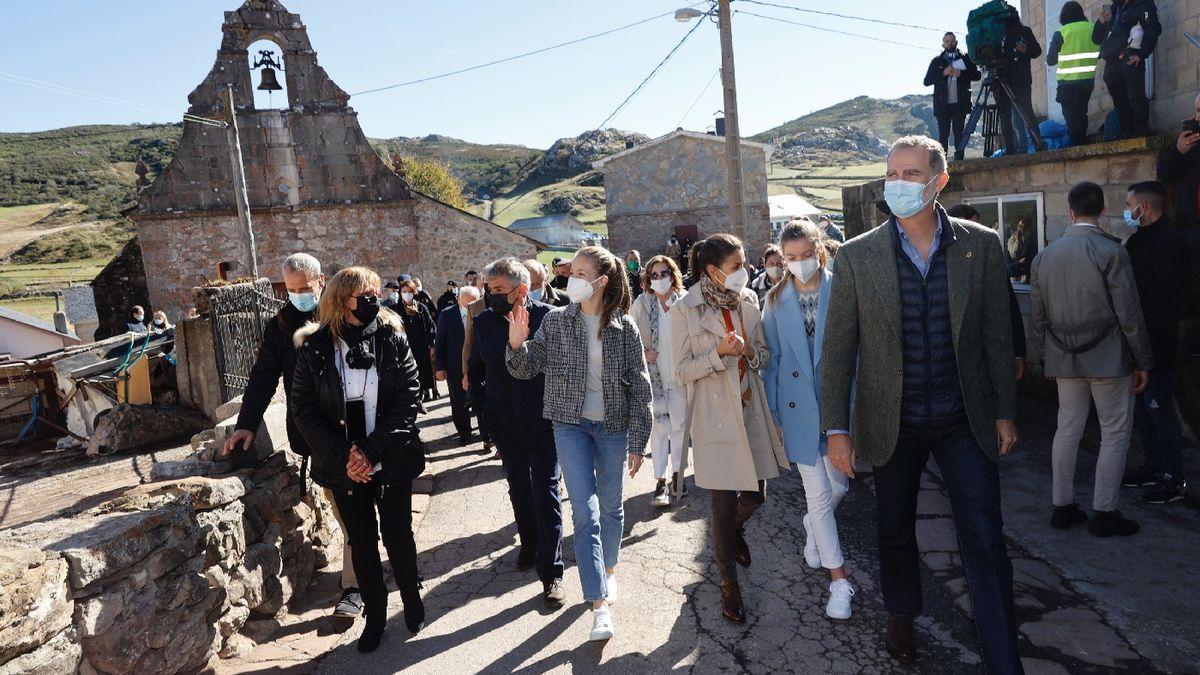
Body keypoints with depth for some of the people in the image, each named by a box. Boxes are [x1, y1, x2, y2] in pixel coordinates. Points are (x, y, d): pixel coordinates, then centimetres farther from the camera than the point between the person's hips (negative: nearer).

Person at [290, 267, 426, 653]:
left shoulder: (392, 338, -6)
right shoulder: (315, 348, -5)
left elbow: (409, 397, -10)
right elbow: (303, 408, -5)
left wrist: (372, 449, -18)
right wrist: (343, 454, -15)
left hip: (392, 461, -1)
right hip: (345, 468, 1)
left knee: (398, 535, 10)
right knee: (361, 542, 12)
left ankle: (412, 598, 35)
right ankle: (375, 615, 30)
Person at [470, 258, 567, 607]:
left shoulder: (548, 317, -13)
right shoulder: (485, 321, -3)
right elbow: (476, 365, 10)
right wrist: (481, 405, 2)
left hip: (543, 424, -4)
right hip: (506, 425, 4)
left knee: (546, 495, -2)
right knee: (519, 490, 20)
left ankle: (551, 572, 7)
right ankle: (529, 545, 42)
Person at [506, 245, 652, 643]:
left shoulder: (625, 327, -6)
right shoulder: (556, 321, -4)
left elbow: (639, 387, -3)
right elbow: (526, 369, -1)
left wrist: (637, 443, -3)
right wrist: (517, 343, -23)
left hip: (613, 426, 1)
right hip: (571, 424, 0)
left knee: (611, 506, 15)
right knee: (585, 511, -5)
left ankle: (608, 569, 40)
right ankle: (600, 604, -1)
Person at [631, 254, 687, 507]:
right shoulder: (641, 303, 0)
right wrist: (642, 353, -9)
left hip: (680, 375, 0)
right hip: (653, 375, 0)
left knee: (680, 426, 10)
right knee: (658, 427, 3)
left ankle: (677, 474, 26)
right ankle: (660, 481, 10)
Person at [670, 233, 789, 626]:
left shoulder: (748, 301, 5)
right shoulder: (684, 310, -10)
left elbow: (764, 356, 12)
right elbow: (682, 371, -8)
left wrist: (751, 352, -11)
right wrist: (719, 352, -23)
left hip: (751, 411, 5)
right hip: (714, 417, -5)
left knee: (756, 496, 13)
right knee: (724, 505, 3)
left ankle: (735, 531, 48)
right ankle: (729, 583, 23)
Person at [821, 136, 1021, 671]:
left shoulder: (980, 245, -3)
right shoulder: (857, 256, -7)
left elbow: (996, 336, 3)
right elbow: (837, 350, -6)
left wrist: (1004, 412, 3)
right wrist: (837, 428, -9)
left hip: (966, 420, 0)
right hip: (892, 423, 0)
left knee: (985, 540, 2)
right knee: (895, 532, 17)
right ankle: (901, 617, 43)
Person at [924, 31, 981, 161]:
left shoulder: (965, 58, 11)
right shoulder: (937, 61, 12)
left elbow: (977, 75, 4)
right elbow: (927, 81, 3)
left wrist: (961, 73, -11)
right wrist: (943, 73, -10)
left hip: (960, 103, 0)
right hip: (942, 104, 0)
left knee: (959, 133, -3)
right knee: (943, 134, -3)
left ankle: (959, 159, 0)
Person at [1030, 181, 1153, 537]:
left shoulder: (1044, 256, 4)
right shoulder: (1111, 251, -12)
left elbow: (1038, 317, 9)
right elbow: (1129, 313, -11)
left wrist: (1047, 359, 18)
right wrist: (1142, 362, -3)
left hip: (1065, 359, 5)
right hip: (1108, 358, -5)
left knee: (1067, 429, 13)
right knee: (1115, 433, 6)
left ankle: (1062, 507, 19)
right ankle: (1104, 513, 11)